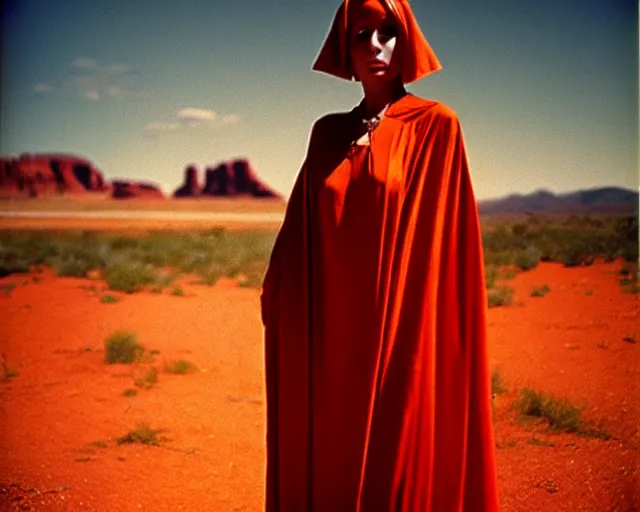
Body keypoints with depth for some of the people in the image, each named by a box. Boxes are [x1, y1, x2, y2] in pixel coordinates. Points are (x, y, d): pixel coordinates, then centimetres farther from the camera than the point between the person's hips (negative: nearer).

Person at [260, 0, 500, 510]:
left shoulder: (436, 127, -1)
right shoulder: (328, 133, 11)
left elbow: (450, 237, -7)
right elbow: (300, 237, 14)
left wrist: (458, 350, -11)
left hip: (403, 337, -4)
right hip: (332, 340, 4)